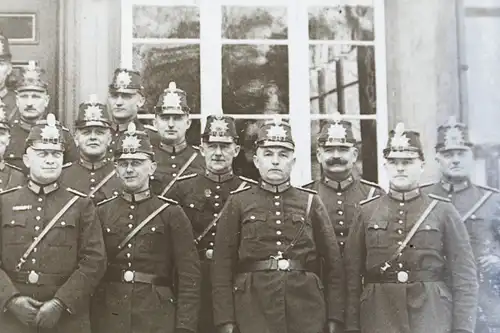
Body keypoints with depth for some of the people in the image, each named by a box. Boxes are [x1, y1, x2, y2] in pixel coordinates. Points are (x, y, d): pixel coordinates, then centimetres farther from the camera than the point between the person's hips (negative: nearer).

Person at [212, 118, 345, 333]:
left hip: (306, 309, 1)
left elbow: (334, 263, 8)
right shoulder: (238, 203, 7)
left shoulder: (311, 202, 10)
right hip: (254, 308, -1)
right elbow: (222, 266, 3)